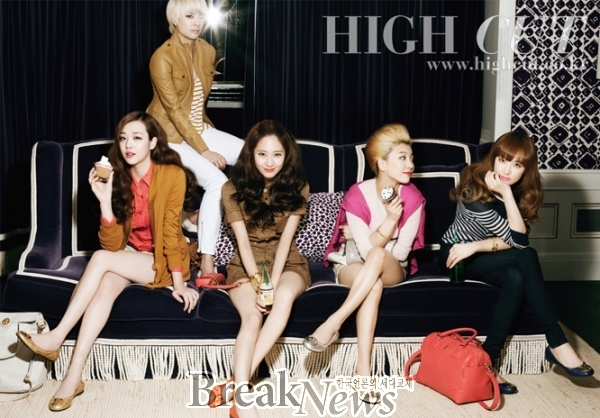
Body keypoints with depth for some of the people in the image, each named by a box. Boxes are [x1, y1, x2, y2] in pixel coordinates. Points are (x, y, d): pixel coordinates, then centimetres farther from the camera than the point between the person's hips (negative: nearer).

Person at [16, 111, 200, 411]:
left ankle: (56, 338, -22)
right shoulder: (119, 177, -3)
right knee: (106, 286, -29)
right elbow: (112, 245, -9)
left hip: (162, 262, -4)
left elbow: (171, 232, -15)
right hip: (130, 257, 4)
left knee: (101, 259, -28)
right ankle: (73, 377, -31)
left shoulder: (173, 175, -16)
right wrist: (105, 200, -21)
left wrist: (178, 284, -20)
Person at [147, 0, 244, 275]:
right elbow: (174, 110, -20)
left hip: (199, 129, 7)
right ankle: (207, 262, -23)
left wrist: (203, 127, 9)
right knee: (217, 181, -27)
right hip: (169, 136, -7)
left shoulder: (207, 51, 4)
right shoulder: (162, 57, -18)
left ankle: (200, 216, 2)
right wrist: (203, 150, -22)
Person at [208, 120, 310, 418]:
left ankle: (237, 382, -34)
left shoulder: (297, 188, -2)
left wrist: (273, 282, -23)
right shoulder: (233, 189, -5)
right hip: (246, 265, 0)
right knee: (252, 316, -31)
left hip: (287, 263, 1)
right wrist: (258, 283, -26)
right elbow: (243, 241, -12)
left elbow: (285, 238, -10)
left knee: (284, 296, -35)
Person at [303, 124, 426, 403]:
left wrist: (363, 238, -14)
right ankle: (363, 367, -38)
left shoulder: (413, 198, -12)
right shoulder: (357, 196, -17)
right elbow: (366, 249, -23)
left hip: (393, 270, 1)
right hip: (353, 264, -1)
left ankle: (333, 323, -36)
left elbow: (401, 253, -13)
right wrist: (390, 219, -35)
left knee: (378, 258, -37)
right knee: (374, 285, -37)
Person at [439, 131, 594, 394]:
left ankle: (487, 359, -25)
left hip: (480, 257, 6)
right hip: (455, 256, -6)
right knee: (526, 256, -29)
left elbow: (516, 239, -14)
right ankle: (557, 344, -28)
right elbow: (519, 241, -27)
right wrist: (506, 194, -34)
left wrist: (477, 246, -26)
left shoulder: (523, 192, -5)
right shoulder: (475, 191, -26)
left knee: (517, 278, -30)